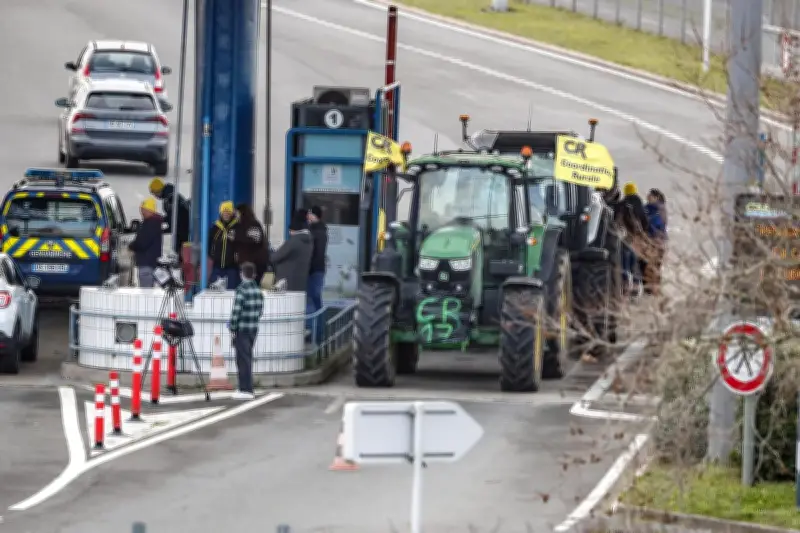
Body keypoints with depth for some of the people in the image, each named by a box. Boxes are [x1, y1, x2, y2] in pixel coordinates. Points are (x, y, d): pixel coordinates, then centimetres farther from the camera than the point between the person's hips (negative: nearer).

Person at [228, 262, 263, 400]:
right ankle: (246, 387, 21)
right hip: (253, 329, 7)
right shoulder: (258, 290, 8)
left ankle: (246, 390, -6)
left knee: (243, 359, -4)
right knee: (247, 358, 16)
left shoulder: (242, 290, -15)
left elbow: (236, 311, -17)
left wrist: (232, 329, -11)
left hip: (241, 330, -7)